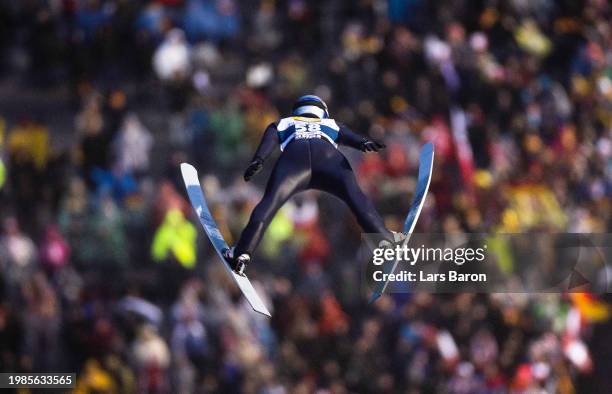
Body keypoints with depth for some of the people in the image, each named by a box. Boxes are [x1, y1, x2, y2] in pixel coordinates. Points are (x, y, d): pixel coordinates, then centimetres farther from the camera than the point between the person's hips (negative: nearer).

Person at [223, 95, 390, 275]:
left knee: (270, 201, -10)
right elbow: (350, 137, 21)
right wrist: (364, 143, 1)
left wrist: (257, 160, 2)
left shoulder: (282, 125, 41)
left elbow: (269, 140, 19)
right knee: (355, 196, -10)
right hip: (328, 156, 0)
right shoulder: (332, 125, 43)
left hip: (294, 154, 0)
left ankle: (242, 252, -25)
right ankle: (384, 240, -30)